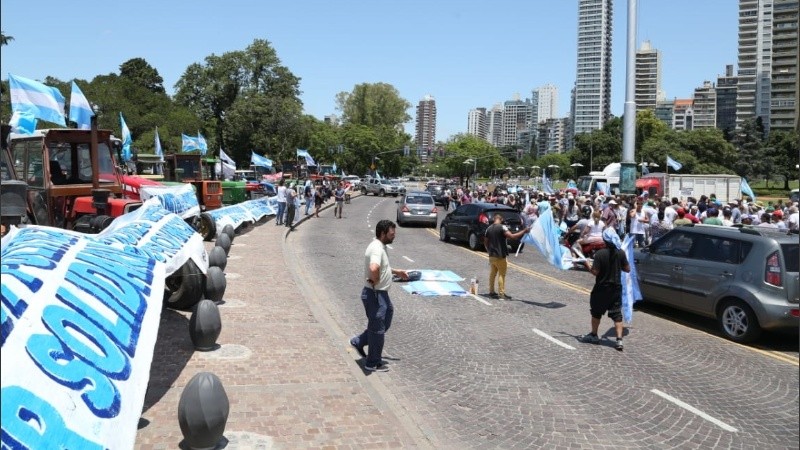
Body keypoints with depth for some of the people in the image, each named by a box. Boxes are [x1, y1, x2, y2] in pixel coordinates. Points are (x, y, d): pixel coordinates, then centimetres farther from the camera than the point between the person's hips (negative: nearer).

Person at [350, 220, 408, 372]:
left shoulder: (380, 246, 10)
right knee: (377, 329, 2)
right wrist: (375, 281, -24)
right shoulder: (377, 249, -23)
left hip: (381, 293, 10)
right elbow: (374, 268, -42)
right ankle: (373, 363, 16)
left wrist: (396, 271, 28)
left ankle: (359, 342, 31)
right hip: (375, 294, -10)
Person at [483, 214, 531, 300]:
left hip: (492, 255, 6)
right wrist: (524, 231, -20)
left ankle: (491, 291, 19)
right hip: (500, 256, -6)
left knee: (492, 273, 15)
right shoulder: (502, 227, -13)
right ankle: (502, 293, -2)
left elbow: (485, 242, 14)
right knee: (501, 274, -1)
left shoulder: (489, 229, 8)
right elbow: (512, 236, -24)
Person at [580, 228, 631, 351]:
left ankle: (594, 335, 27)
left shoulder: (600, 253, -18)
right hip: (616, 288, 3)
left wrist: (588, 264, -1)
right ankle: (619, 340, -3)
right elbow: (627, 269, 3)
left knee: (596, 312, 15)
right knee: (617, 314, 5)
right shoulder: (621, 253, -5)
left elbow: (595, 272, -18)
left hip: (602, 289, -3)